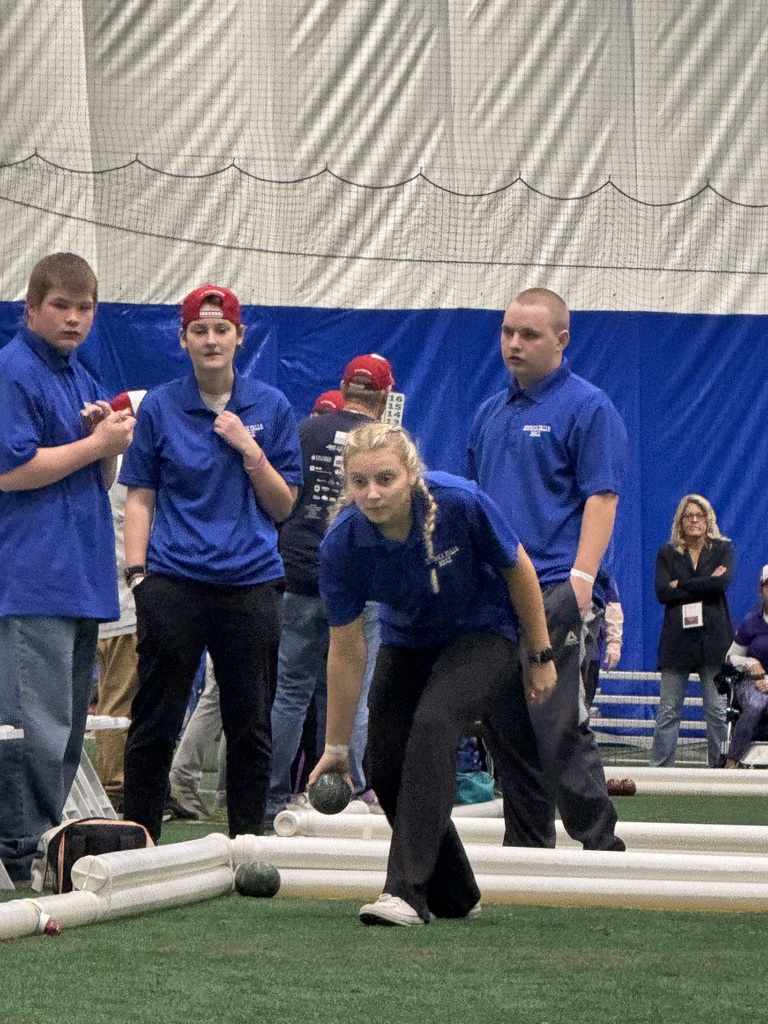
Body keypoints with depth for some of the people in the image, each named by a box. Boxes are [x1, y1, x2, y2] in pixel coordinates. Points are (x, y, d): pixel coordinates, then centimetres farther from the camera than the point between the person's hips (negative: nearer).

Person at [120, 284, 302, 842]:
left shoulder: (271, 407, 7)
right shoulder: (160, 407, 4)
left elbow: (283, 506, 8)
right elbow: (140, 498, 4)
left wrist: (250, 450, -7)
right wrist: (137, 574, -6)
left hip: (251, 582, 1)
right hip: (174, 582, -1)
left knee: (251, 727, 4)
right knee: (155, 725, 0)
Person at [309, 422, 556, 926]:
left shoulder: (462, 504, -31)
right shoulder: (341, 546, -24)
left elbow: (519, 570, -13)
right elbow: (347, 653, -14)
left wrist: (541, 656, -6)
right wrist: (337, 746, -8)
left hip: (484, 635, -4)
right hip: (407, 645, 4)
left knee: (433, 724, -29)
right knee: (385, 766, -6)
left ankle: (408, 891, -32)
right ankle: (455, 898, 16)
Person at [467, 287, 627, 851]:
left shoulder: (587, 408, -4)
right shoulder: (491, 413, 19)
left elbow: (602, 496, -11)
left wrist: (581, 578, -20)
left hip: (553, 590, -7)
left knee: (556, 725, -11)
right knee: (509, 728, 8)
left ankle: (601, 840, -4)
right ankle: (527, 845, 13)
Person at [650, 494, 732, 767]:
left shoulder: (723, 549, 10)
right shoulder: (667, 554, 12)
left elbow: (723, 582, -9)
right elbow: (662, 592, -3)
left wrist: (681, 586, -6)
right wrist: (705, 585, -7)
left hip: (713, 638, -1)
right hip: (678, 639, 1)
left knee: (718, 710, -2)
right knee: (668, 711, -1)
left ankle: (719, 765, 3)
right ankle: (658, 767, 1)